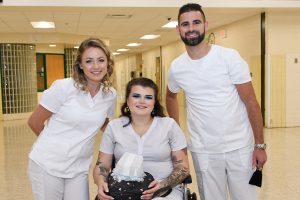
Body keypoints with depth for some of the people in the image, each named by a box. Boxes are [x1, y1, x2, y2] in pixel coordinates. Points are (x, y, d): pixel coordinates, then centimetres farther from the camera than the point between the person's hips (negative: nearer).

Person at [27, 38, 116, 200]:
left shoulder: (111, 95, -1)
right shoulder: (63, 87, -15)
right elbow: (34, 122, -5)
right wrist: (54, 142, 8)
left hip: (79, 169, 4)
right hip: (47, 165, -3)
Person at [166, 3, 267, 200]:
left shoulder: (230, 57, -9)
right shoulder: (176, 67, -1)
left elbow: (251, 102, -7)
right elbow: (171, 97, 20)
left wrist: (260, 144, -8)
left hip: (239, 146, -2)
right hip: (203, 151, 2)